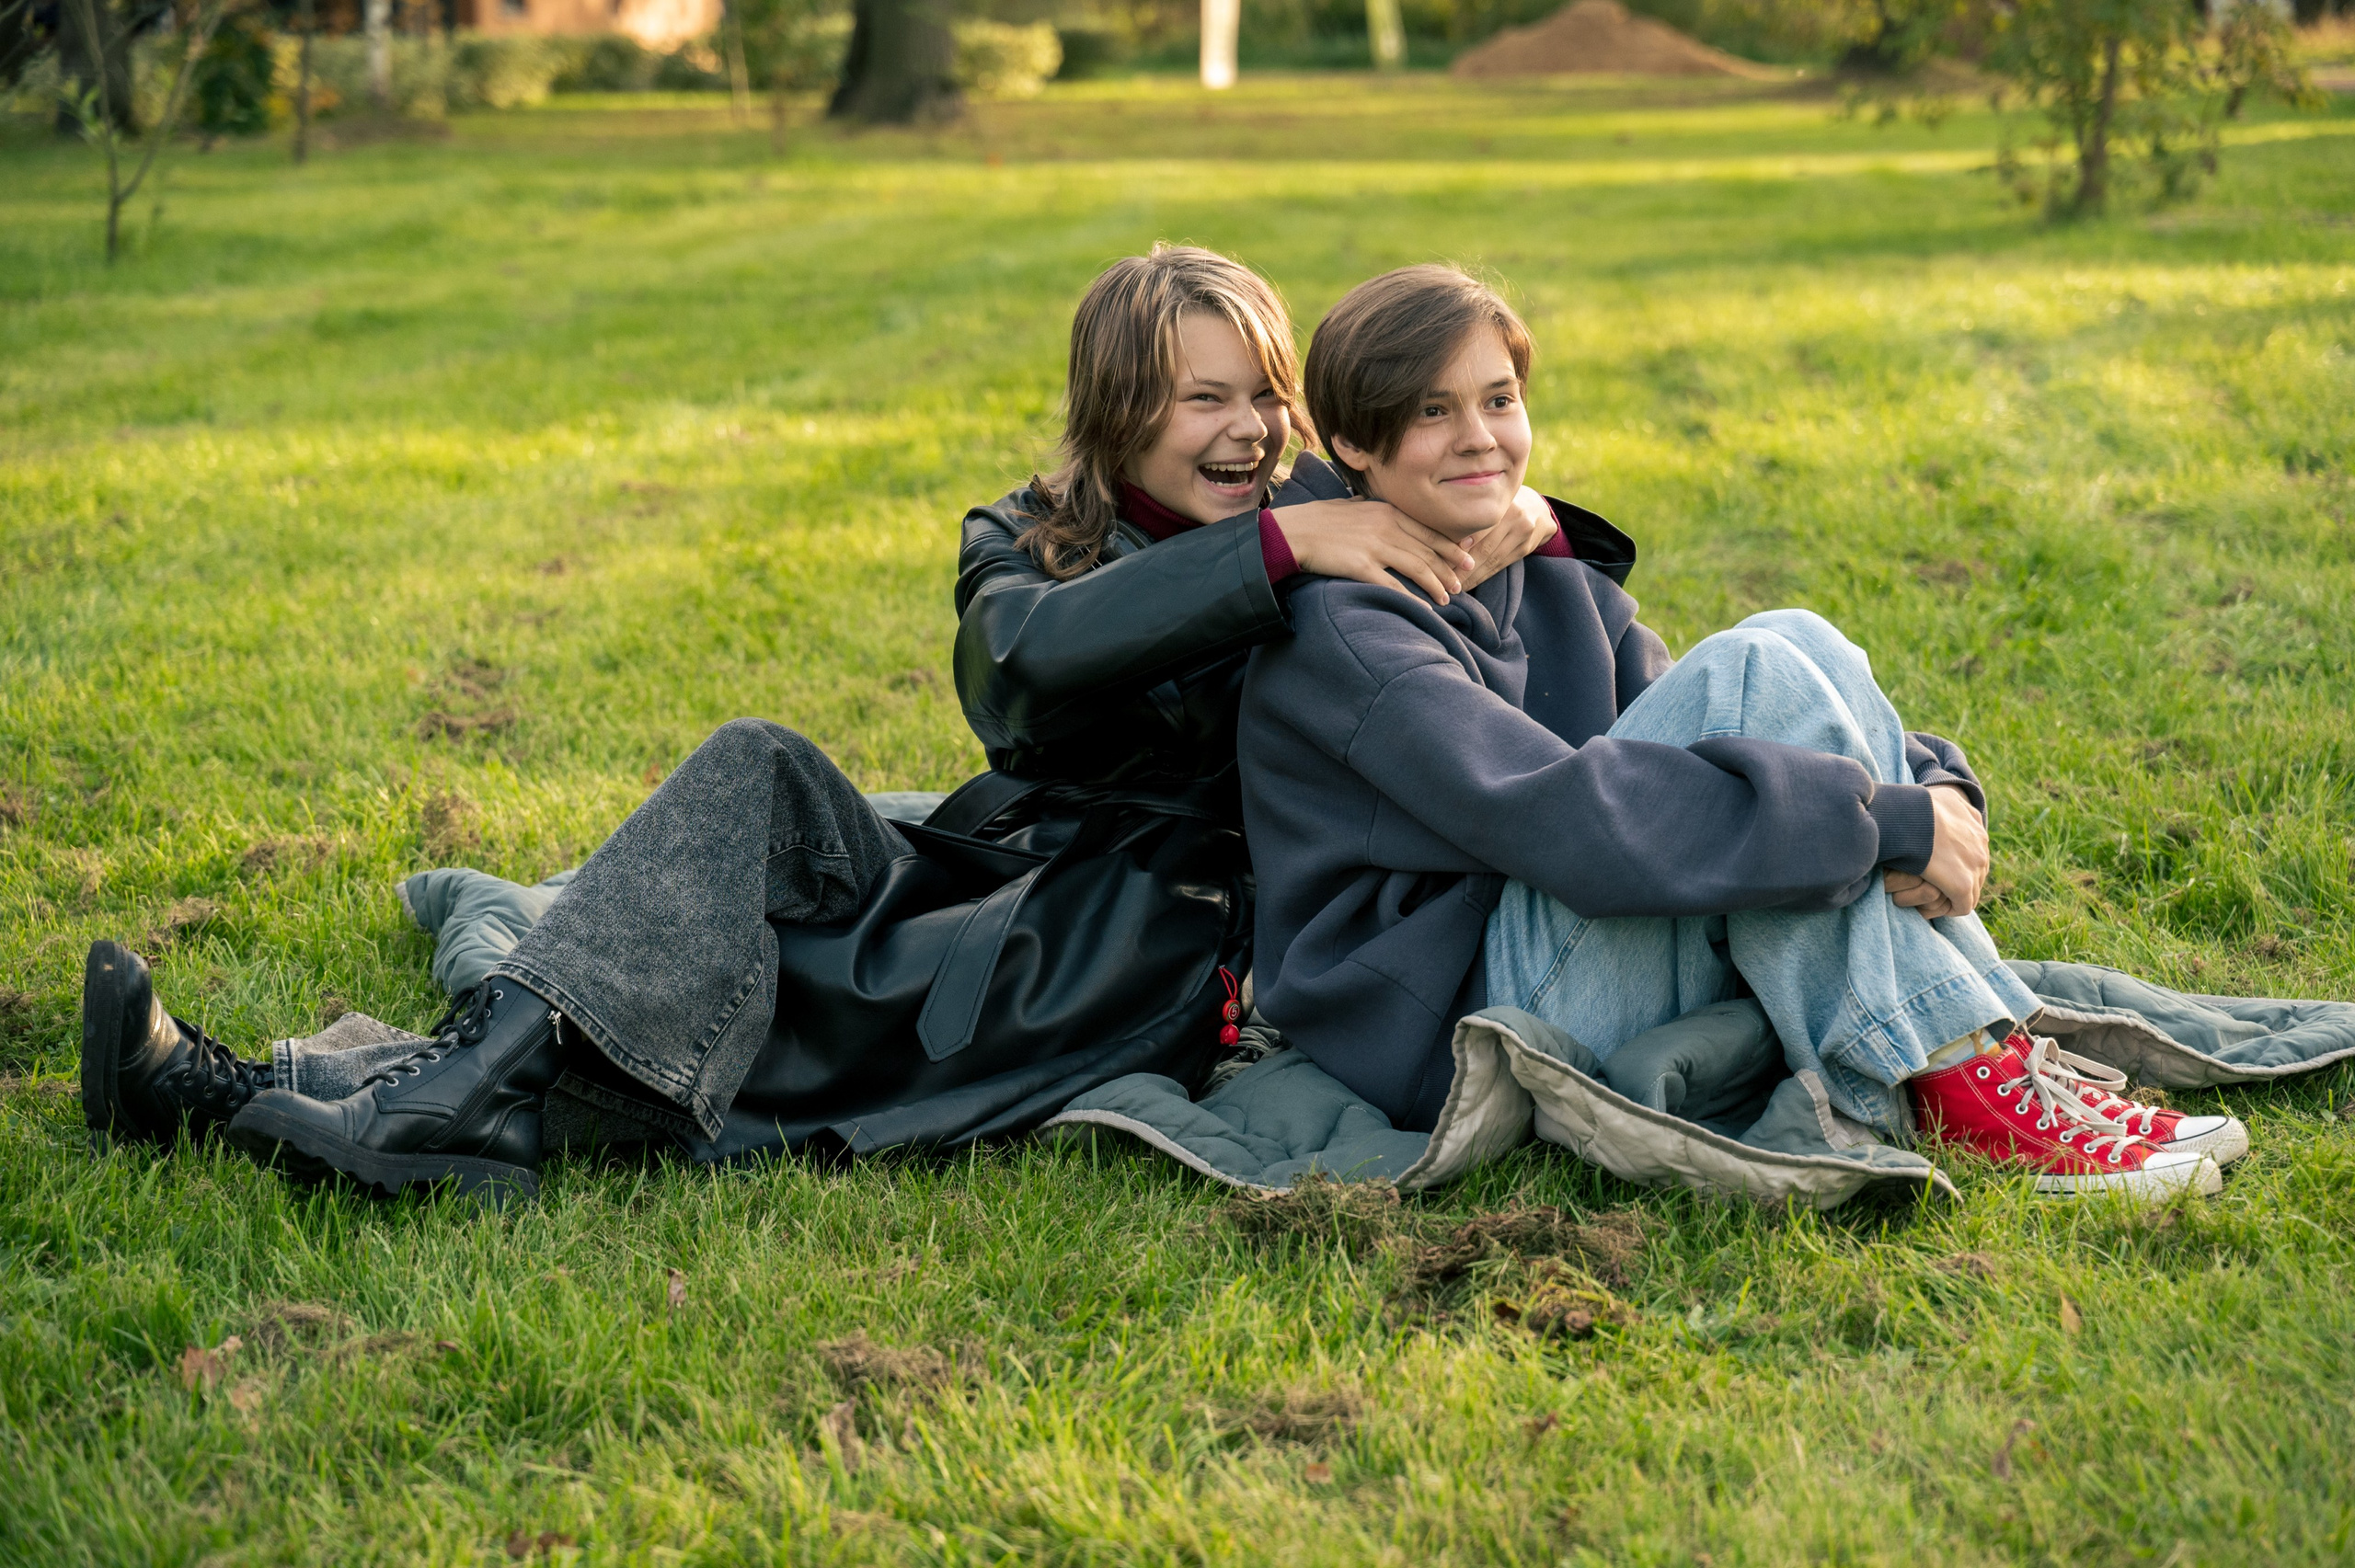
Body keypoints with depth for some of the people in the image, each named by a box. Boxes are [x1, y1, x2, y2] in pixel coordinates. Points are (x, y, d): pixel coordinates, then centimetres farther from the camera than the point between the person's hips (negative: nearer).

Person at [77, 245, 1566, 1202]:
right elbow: (1038, 649, -15)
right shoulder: (1023, 546, 8)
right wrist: (1278, 546, -25)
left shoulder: (1325, 524, 6)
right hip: (997, 890, 3)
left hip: (1162, 956, -3)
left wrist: (1523, 519, -21)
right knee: (759, 774, -20)